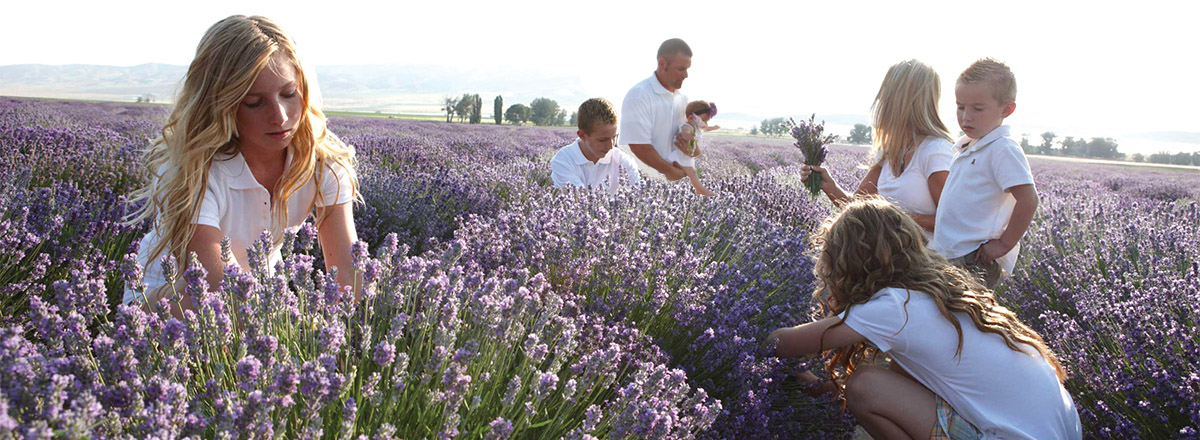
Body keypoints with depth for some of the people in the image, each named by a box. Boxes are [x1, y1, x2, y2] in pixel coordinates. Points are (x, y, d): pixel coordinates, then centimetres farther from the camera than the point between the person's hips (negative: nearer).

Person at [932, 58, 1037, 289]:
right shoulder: (965, 147, 16)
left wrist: (1004, 245, -17)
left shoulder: (1003, 149, -14)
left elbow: (1027, 200, -22)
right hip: (950, 257, 10)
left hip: (977, 262, -10)